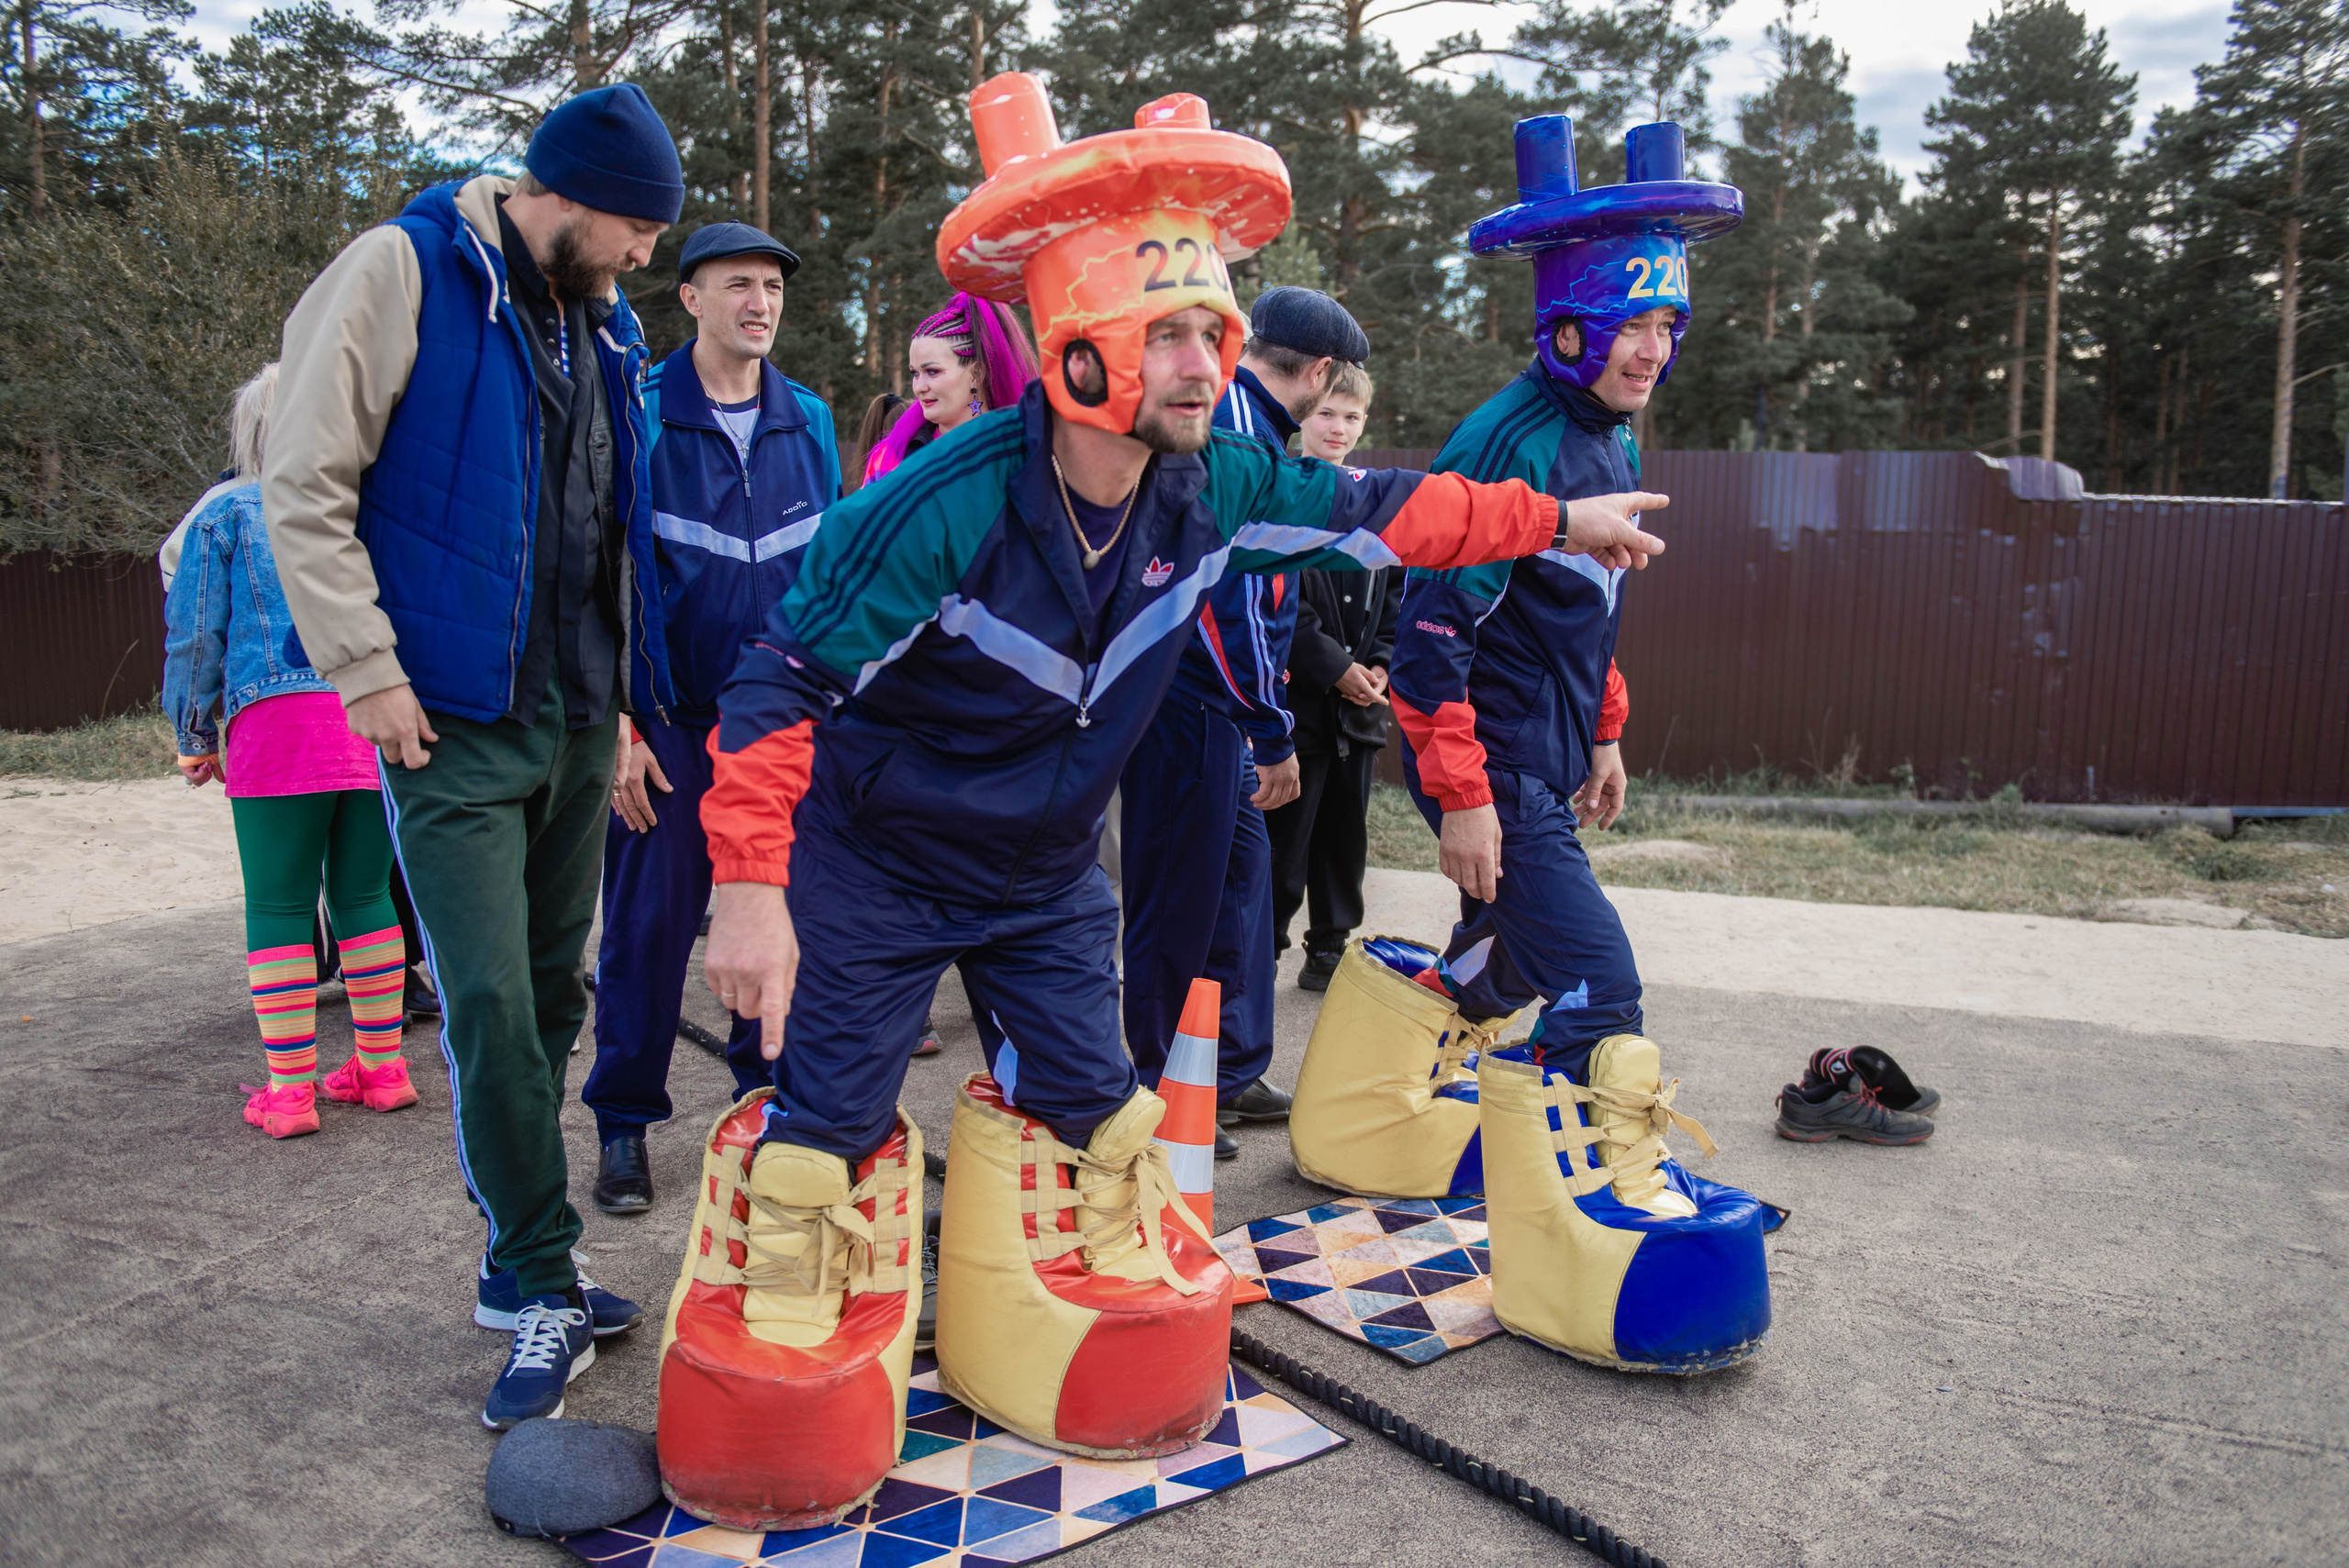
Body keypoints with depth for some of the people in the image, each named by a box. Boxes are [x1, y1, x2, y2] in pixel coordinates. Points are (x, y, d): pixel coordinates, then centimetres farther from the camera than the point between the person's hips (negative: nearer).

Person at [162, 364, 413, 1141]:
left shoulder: (225, 511, 8)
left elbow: (193, 635, 7)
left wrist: (196, 738, 16)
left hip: (276, 724, -3)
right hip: (374, 720, 3)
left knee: (278, 907, 4)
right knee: (365, 895, 11)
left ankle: (290, 1086, 5)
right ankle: (381, 1067, 16)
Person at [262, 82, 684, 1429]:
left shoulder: (605, 328, 14)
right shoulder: (405, 273, -6)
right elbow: (306, 490, -9)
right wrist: (369, 672, -14)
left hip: (575, 721, 7)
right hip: (457, 723, -7)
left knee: (551, 995, 11)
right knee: (491, 1003, -10)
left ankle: (526, 1270, 25)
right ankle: (547, 1287, 4)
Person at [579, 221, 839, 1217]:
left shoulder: (809, 420, 7)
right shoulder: (638, 415, -4)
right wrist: (617, 723, -10)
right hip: (670, 719, -3)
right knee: (650, 920, 1)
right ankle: (623, 1126, 15)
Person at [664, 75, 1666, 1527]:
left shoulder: (1214, 487, -13)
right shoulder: (949, 503, -30)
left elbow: (1376, 510, 2)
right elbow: (785, 678, -25)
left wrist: (1562, 520, 8)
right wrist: (752, 889, -29)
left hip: (1049, 870, 5)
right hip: (874, 863, -4)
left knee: (1088, 1097, 12)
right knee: (831, 1113, 3)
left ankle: (1104, 1263, 38)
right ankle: (779, 1325, 27)